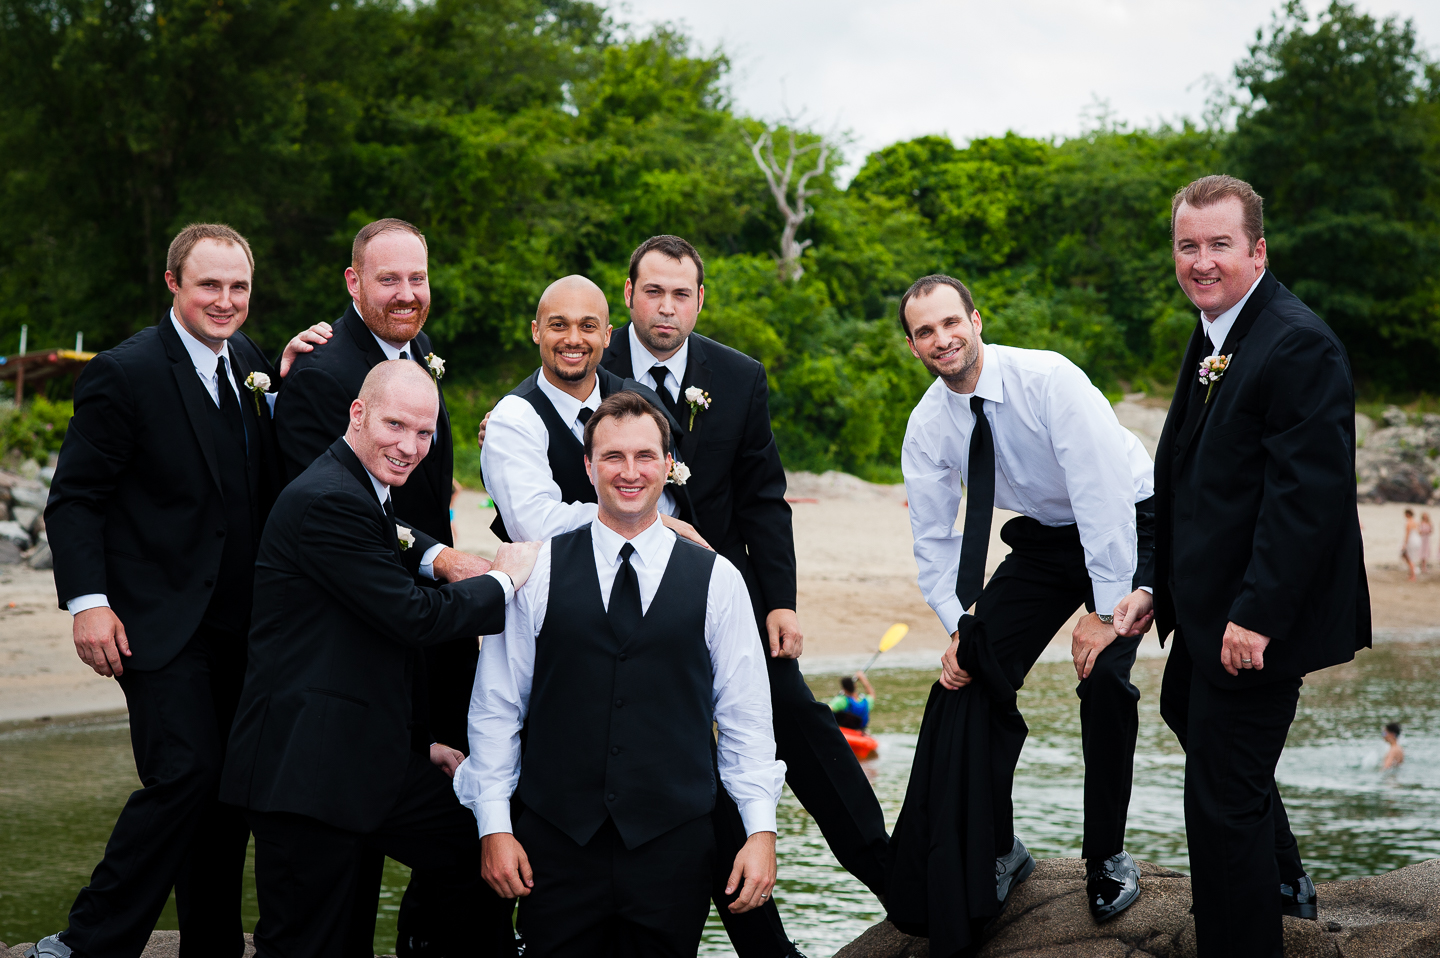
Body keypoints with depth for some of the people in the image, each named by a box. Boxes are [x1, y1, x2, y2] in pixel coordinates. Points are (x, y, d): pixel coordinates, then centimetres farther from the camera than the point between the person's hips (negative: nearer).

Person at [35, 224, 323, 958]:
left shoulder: (249, 362, 10)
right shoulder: (124, 373, -10)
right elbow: (74, 499, -10)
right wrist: (88, 600, -20)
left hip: (238, 623, 7)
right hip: (161, 621, -7)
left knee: (231, 786, 11)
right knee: (185, 775, -16)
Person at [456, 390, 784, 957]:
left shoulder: (717, 580, 4)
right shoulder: (538, 572, 3)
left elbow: (745, 718, 6)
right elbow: (495, 707, 5)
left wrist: (761, 831, -1)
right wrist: (494, 826, 0)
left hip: (674, 846, 0)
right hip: (556, 842, 0)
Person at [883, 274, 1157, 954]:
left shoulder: (1048, 379, -27)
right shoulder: (927, 428, -9)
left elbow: (1102, 495, -30)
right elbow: (934, 538, -1)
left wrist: (1107, 611, -31)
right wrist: (958, 628, -15)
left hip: (1126, 529, -5)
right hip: (1044, 537, 5)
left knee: (1103, 674, -24)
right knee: (974, 672, -9)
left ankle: (1106, 859, -7)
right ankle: (996, 850, 6)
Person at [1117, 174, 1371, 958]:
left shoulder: (1299, 347, -21)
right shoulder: (1211, 340, 10)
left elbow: (1308, 496, -26)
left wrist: (1257, 615, -27)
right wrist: (1155, 582, 8)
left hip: (1256, 620, -11)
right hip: (1209, 601, 11)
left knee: (1223, 797, -5)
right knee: (1184, 711, 32)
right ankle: (1282, 881, 50)